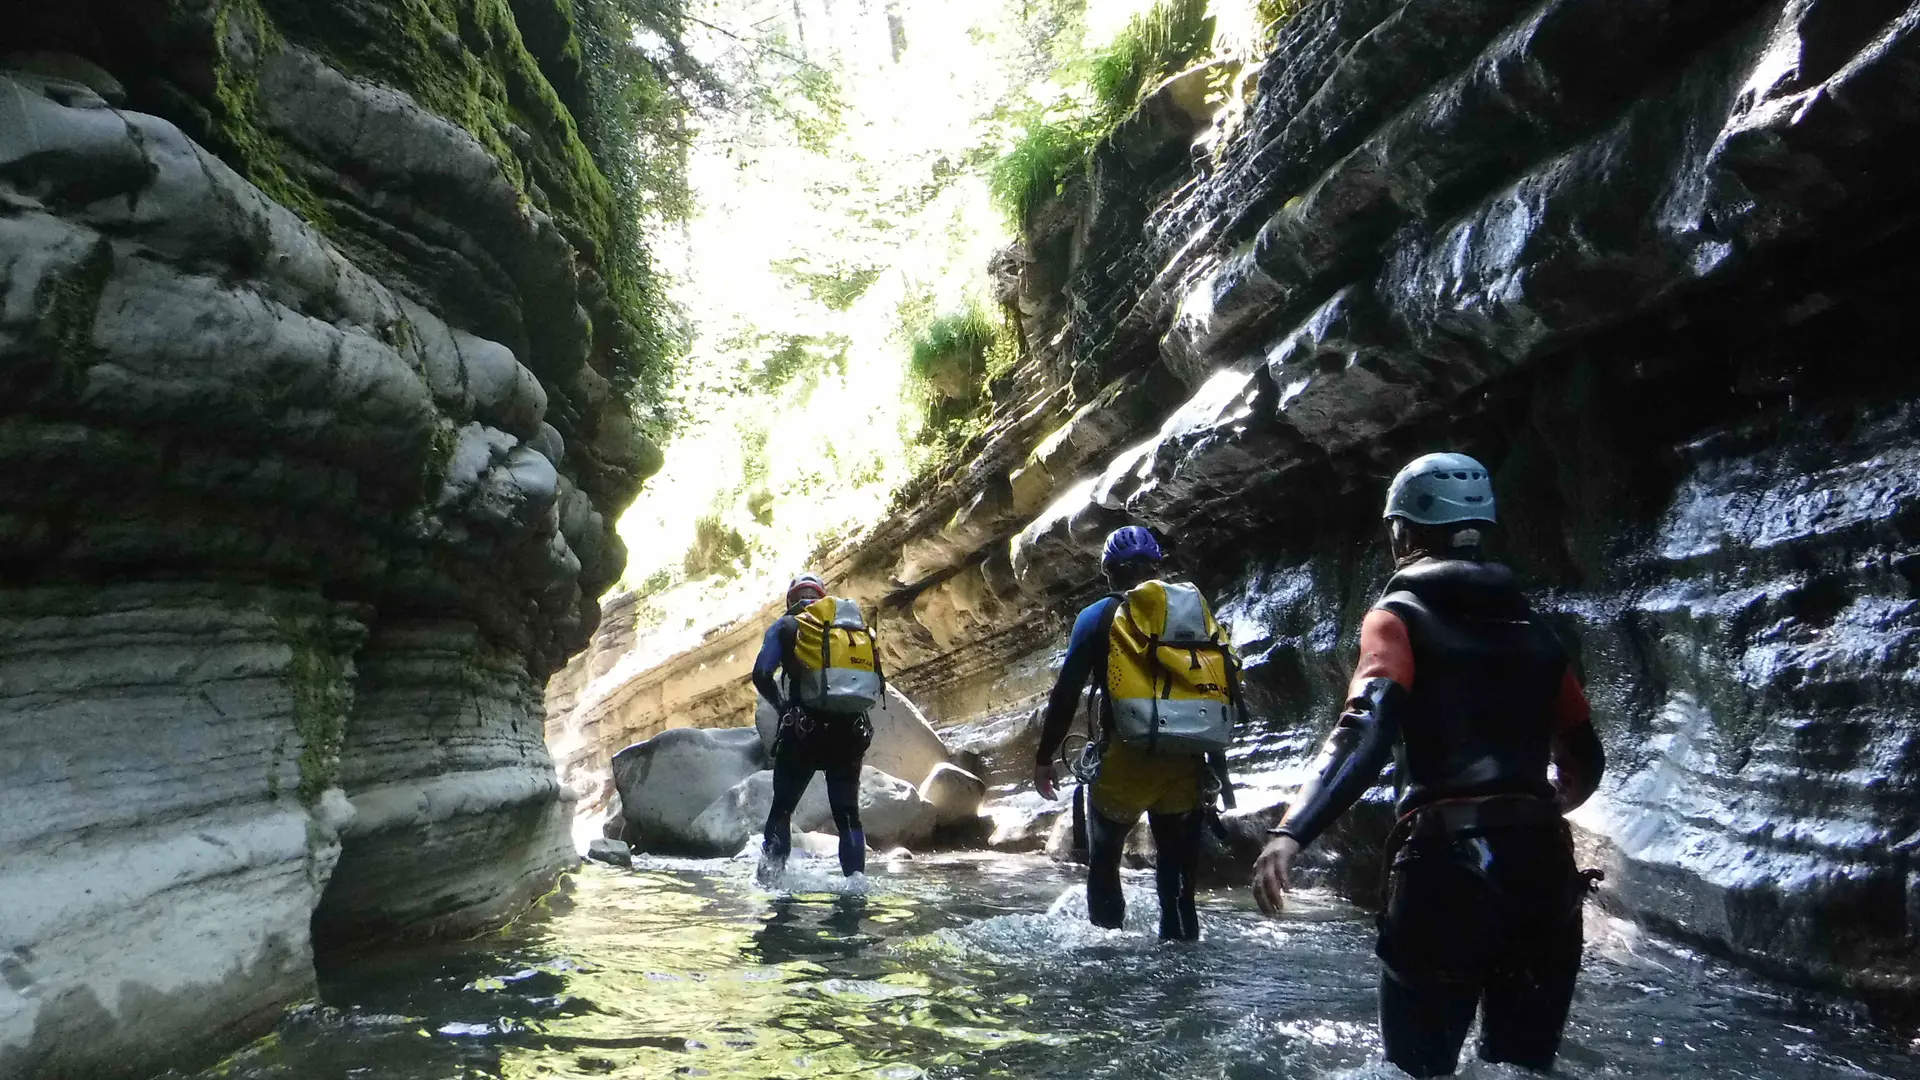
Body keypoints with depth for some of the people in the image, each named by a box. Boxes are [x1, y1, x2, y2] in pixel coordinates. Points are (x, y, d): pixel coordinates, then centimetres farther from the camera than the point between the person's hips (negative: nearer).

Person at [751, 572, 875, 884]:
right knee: (848, 814, 14)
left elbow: (762, 674, -5)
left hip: (803, 731, -2)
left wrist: (781, 706, 8)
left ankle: (771, 876, 2)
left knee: (782, 808, 12)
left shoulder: (784, 627, 9)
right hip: (851, 729, 3)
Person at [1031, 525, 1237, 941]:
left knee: (1103, 862, 16)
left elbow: (1067, 692, -4)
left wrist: (1044, 757, 2)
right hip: (1186, 763, 3)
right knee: (1179, 879, 15)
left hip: (1127, 759, -3)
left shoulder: (1099, 616, 1)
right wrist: (1217, 759, 19)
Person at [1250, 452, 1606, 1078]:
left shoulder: (1401, 615, 1)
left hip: (1448, 866, -5)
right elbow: (1585, 761, 19)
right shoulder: (1530, 628, 17)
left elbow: (1368, 728, -18)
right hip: (1544, 869, 5)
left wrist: (1292, 833, -27)